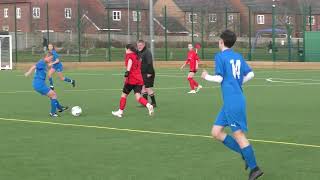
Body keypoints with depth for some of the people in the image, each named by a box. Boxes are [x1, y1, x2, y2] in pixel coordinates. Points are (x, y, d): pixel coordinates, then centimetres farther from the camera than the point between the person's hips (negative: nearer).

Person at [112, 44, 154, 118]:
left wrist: (127, 73, -31)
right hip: (139, 80, 6)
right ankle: (148, 105, -30)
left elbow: (130, 62, -21)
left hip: (131, 79, -6)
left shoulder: (129, 55, 0)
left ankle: (120, 111, 19)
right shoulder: (137, 57, 22)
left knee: (124, 94, 11)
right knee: (138, 96, -5)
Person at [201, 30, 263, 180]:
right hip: (229, 103, 8)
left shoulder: (220, 56, -6)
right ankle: (245, 154, 10)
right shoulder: (238, 57, 14)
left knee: (238, 134, -5)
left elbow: (219, 78, -11)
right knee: (216, 132, 11)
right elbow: (250, 74, 9)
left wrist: (206, 77, 6)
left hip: (233, 103, -8)